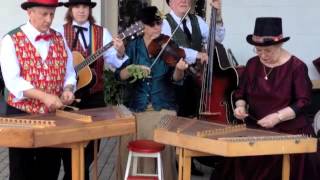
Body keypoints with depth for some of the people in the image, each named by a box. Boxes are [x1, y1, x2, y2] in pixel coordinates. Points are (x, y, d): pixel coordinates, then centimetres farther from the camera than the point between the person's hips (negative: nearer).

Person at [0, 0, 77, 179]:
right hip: (21, 114, -4)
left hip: (55, 114, 4)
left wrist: (67, 89, -11)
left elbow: (69, 72, 11)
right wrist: (43, 96, -27)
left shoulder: (59, 39, 9)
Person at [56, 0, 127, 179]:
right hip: (69, 93, -2)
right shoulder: (61, 32, -1)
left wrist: (120, 52, -26)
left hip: (94, 94, 2)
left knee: (92, 136, 9)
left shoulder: (102, 32, 3)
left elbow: (113, 62, -4)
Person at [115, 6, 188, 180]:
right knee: (129, 149, 1)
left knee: (162, 150, -4)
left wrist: (179, 69, -28)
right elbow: (119, 75, -3)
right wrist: (133, 69, -22)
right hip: (136, 108, 1)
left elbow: (175, 78, -7)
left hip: (163, 108, -1)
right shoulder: (133, 46, 4)